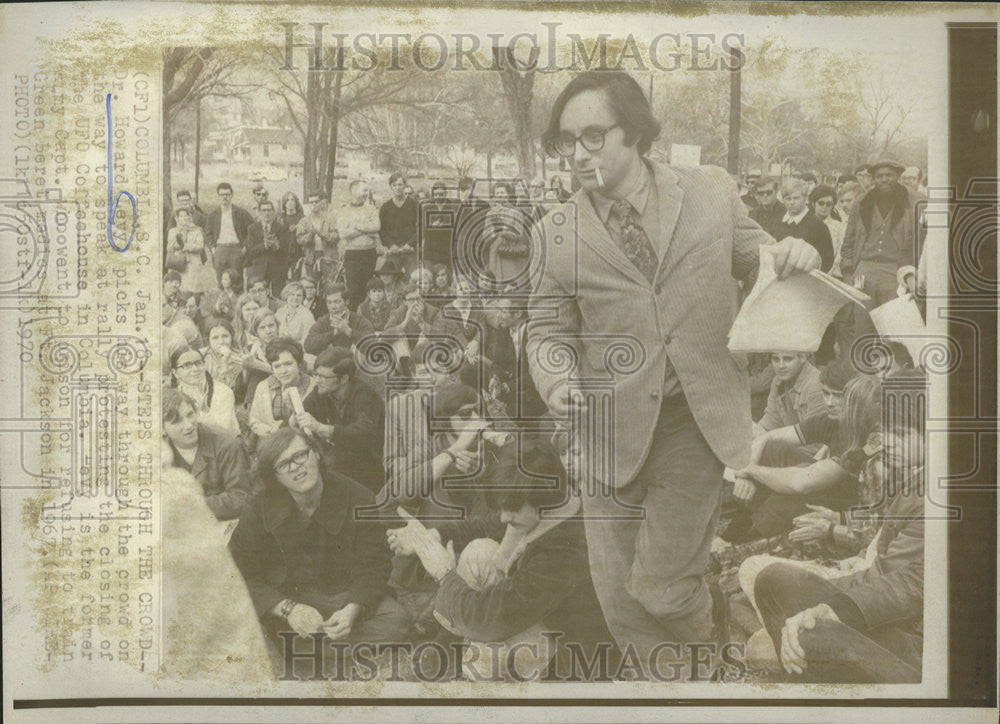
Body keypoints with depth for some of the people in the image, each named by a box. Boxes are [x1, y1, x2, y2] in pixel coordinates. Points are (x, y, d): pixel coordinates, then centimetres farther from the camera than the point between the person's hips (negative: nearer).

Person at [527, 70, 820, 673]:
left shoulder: (711, 192, 0)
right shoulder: (556, 232, 0)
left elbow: (754, 258, 15)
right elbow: (548, 328, 6)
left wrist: (790, 255, -9)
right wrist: (557, 384, -15)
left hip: (697, 420, -1)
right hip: (613, 426, 2)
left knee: (659, 584, -3)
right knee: (617, 592, 10)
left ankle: (714, 644, 32)